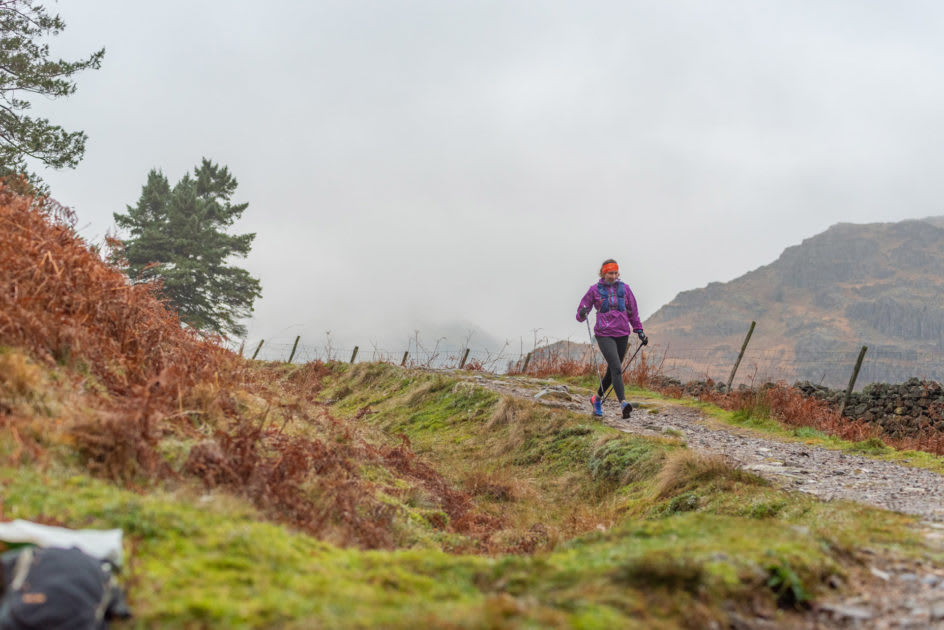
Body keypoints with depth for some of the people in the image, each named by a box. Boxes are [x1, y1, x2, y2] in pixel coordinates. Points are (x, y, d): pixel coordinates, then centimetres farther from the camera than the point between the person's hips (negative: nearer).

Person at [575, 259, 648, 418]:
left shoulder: (624, 288, 9)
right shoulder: (594, 290, 2)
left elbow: (633, 311, 18)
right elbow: (580, 315, 5)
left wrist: (639, 331, 14)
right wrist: (582, 313, -18)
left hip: (622, 334, 4)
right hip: (604, 334, -4)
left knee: (612, 371, 9)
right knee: (616, 368, -19)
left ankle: (597, 398, 31)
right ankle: (623, 403, -26)